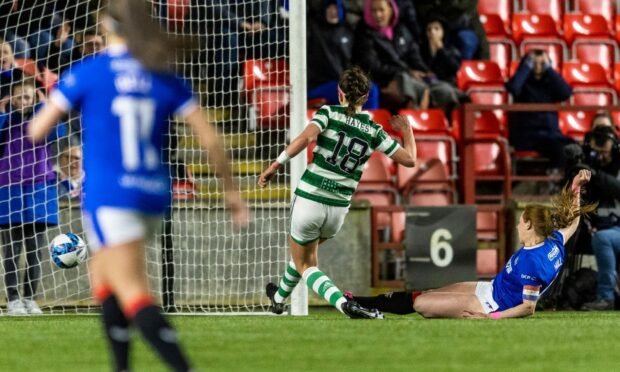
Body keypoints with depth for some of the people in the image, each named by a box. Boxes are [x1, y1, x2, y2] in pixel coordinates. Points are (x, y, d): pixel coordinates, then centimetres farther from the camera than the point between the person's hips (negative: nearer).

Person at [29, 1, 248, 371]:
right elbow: (210, 138, 1)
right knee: (102, 273, 25)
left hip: (109, 196, -6)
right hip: (154, 193, 6)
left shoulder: (86, 73, -5)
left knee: (134, 296, -12)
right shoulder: (165, 78, 5)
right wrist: (231, 189, 12)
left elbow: (37, 131, -1)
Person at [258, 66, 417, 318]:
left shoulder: (329, 113, -5)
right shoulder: (374, 131, 2)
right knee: (307, 251, 32)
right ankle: (279, 299, 51)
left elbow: (306, 137, -23)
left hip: (309, 201, -3)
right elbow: (409, 159, 5)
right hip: (338, 210, 4)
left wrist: (275, 165, -19)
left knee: (306, 265, 11)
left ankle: (344, 304, -15)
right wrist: (407, 131, 23)